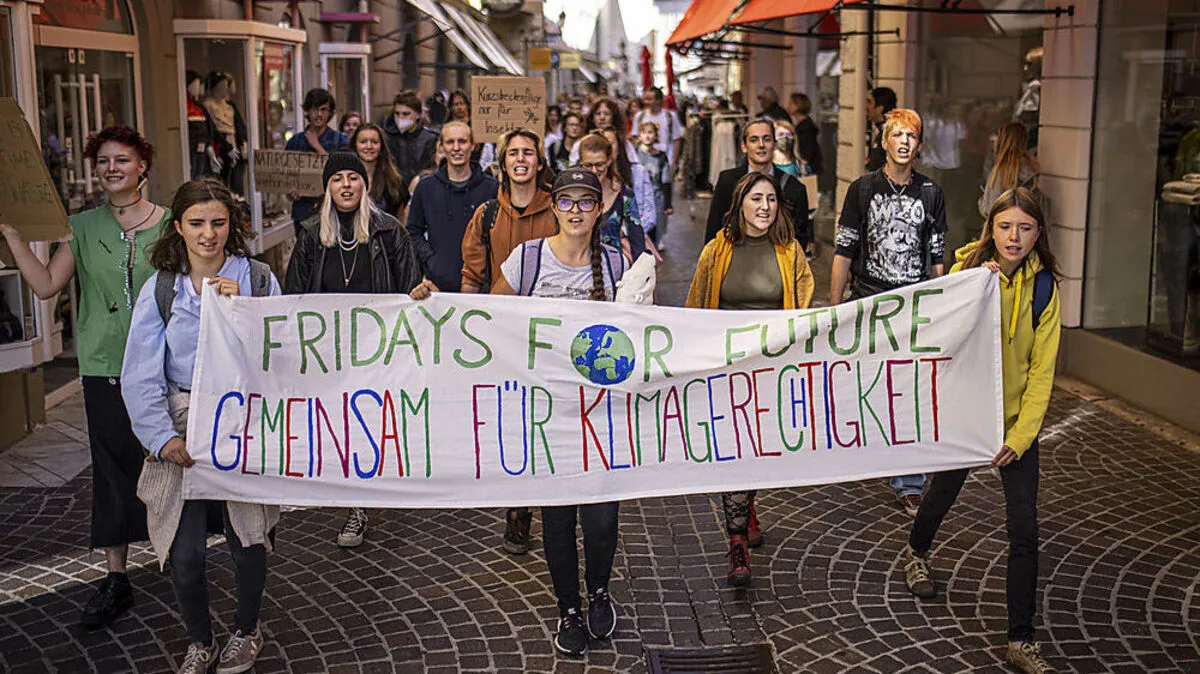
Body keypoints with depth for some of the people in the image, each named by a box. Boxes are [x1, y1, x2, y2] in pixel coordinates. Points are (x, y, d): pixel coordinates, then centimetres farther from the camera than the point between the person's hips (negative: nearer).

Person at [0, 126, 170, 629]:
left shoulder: (171, 225, 1)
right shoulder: (84, 228, 7)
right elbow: (46, 285, 1)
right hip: (105, 367, 2)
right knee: (112, 469, 5)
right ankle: (115, 579, 15)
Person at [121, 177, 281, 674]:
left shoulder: (259, 280, -1)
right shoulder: (161, 288, 0)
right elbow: (140, 376, -3)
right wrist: (162, 437, -14)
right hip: (182, 426, 1)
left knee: (247, 540, 7)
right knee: (184, 553, 0)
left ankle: (246, 632, 34)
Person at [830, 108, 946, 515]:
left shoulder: (930, 195, 8)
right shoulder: (863, 189, 3)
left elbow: (936, 259, 12)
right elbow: (844, 253, 2)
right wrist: (834, 308, -1)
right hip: (867, 303, -1)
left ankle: (909, 485, 6)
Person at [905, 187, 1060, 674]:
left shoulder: (1043, 286, -7)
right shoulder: (968, 269, -10)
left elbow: (1041, 370, -6)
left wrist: (1020, 436, -12)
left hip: (1017, 421, 1)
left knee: (1024, 530, -5)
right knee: (943, 493, 22)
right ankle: (916, 553, 55)